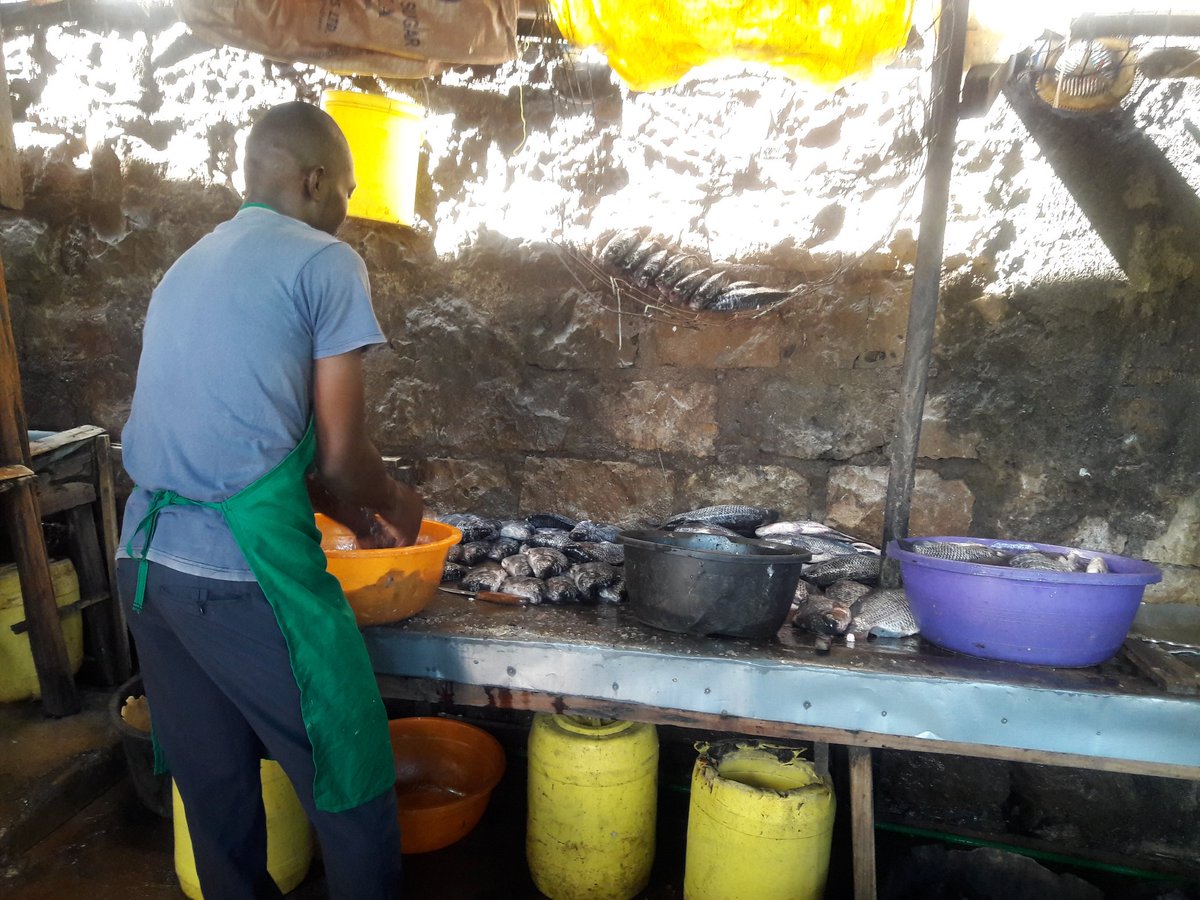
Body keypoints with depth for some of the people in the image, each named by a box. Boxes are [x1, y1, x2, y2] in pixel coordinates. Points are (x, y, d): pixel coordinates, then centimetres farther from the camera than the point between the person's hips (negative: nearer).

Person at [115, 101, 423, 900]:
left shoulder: (190, 264, 18)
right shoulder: (326, 263, -5)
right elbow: (342, 454, -7)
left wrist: (349, 512, 26)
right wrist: (396, 507, 14)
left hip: (146, 558, 8)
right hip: (246, 571, -8)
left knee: (214, 789, 19)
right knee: (349, 779, 8)